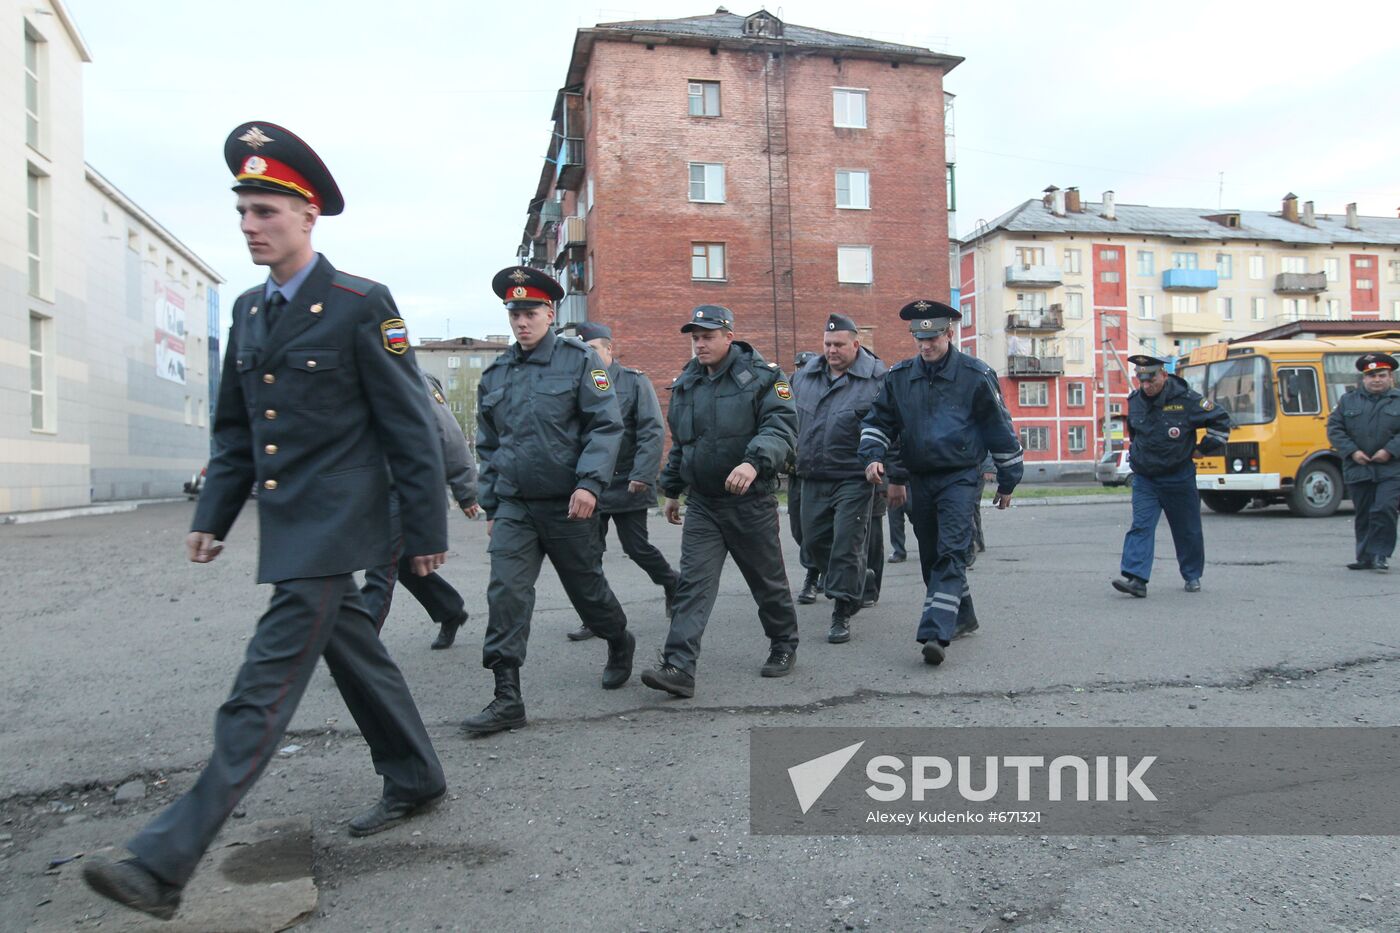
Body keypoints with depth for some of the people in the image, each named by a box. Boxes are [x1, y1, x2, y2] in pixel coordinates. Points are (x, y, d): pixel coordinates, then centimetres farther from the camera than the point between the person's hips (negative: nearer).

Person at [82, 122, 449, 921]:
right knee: (356, 654, 17)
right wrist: (214, 516, 12)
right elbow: (235, 429, 18)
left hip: (333, 527, -8)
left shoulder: (361, 306, -11)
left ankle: (166, 863, -4)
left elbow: (410, 427, -10)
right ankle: (416, 781, 34)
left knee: (265, 688, -7)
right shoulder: (250, 310, 12)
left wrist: (427, 531, -9)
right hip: (286, 528, 8)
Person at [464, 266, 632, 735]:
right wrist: (490, 504, 15)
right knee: (505, 594, -8)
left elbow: (606, 424, -11)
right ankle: (507, 698, -3)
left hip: (568, 504, -3)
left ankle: (620, 644, 41)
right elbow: (487, 446, 17)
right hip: (514, 507, 3)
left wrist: (590, 482, -23)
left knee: (587, 587, 12)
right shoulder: (496, 374, 9)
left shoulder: (579, 360, -5)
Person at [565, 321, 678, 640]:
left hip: (626, 485, -4)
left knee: (637, 548, 1)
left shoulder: (635, 381, -5)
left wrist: (642, 475, -19)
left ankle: (672, 585, 30)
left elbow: (653, 431, -11)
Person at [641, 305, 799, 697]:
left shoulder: (762, 376, -7)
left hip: (751, 502, -4)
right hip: (702, 504, 4)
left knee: (768, 579, 11)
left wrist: (754, 462, -37)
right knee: (693, 583, -6)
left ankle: (784, 645, 33)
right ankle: (679, 667, -10)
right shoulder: (685, 383, 10)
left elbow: (781, 427, -20)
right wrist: (672, 489, 23)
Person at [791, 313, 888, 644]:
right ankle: (852, 588, 38)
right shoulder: (804, 377, 8)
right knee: (814, 542, 14)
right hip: (813, 479, 6)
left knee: (847, 545, -5)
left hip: (854, 479, -6)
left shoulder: (876, 380, -8)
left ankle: (842, 614, 4)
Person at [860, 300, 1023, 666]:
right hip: (919, 480, 5)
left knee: (950, 554, -15)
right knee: (930, 555, 13)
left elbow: (1000, 430, 2)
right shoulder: (899, 376, 4)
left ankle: (936, 633, -21)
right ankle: (962, 617, 32)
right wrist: (873, 456, -7)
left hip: (959, 478, -5)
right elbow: (878, 420, 12)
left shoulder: (975, 375, -5)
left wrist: (1007, 481, 6)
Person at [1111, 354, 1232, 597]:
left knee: (1188, 530, 11)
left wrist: (1204, 449, -2)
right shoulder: (1135, 401, 1)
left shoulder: (1186, 399, -12)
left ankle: (1192, 576, 29)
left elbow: (1220, 420, -3)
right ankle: (1136, 578, -19)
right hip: (1145, 478, 2)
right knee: (1141, 525, -11)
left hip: (1179, 477, -2)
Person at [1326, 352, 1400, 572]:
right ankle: (1366, 558, 17)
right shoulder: (1348, 400, 10)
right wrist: (1352, 451, -7)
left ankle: (1380, 555, -2)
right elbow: (1334, 428, 4)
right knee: (1363, 515, 8)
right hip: (1358, 469, 2)